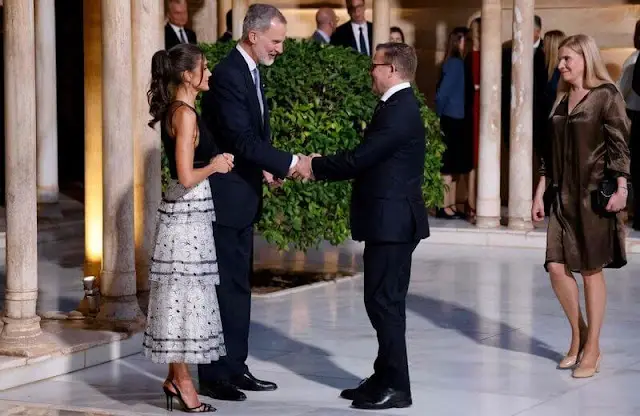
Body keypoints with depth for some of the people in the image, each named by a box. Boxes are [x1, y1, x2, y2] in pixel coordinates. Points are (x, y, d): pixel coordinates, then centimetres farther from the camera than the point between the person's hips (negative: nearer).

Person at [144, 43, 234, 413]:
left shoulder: (176, 110, 11)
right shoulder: (186, 114, -17)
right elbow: (187, 176, -23)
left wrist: (218, 161, 13)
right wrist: (215, 166, -7)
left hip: (187, 210, 10)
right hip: (188, 212, -10)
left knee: (183, 295, 13)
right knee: (186, 294, -2)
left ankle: (176, 378, 20)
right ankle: (182, 381, 5)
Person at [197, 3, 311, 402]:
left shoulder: (252, 72, 12)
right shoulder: (229, 75, -19)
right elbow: (242, 140, -24)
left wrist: (267, 169, 3)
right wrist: (291, 163, -21)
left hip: (244, 196, 10)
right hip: (226, 196, -10)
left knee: (239, 286, 14)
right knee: (225, 286, -5)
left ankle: (235, 367, 21)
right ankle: (214, 375, 3)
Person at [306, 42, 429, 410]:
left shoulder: (399, 111, -18)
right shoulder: (399, 106, 15)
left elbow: (360, 159, -20)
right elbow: (369, 159, 15)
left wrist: (314, 167, -8)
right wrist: (322, 167, 8)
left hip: (392, 221, -10)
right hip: (390, 219, 10)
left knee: (385, 302, -5)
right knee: (383, 301, 14)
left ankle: (396, 387, 0)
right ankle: (386, 377, 22)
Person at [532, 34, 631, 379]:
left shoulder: (606, 96, -5)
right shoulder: (561, 101, 13)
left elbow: (620, 145, -10)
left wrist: (620, 188, -18)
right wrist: (540, 193, 13)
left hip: (594, 194, -6)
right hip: (563, 195, 6)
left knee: (591, 270, 0)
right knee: (557, 268, 0)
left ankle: (591, 349, 9)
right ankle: (578, 336, 19)